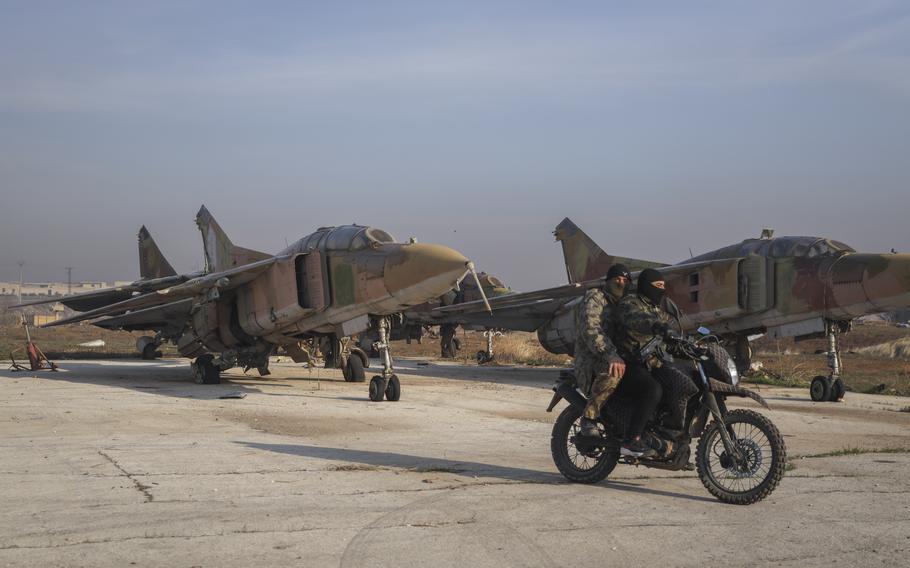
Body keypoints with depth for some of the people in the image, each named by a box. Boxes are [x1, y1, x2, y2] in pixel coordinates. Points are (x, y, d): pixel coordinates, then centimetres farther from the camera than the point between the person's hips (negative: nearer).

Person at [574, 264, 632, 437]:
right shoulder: (594, 298, -4)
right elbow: (590, 330, -23)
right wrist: (611, 356, -40)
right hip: (591, 362, -8)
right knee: (612, 370, -39)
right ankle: (589, 416, -28)